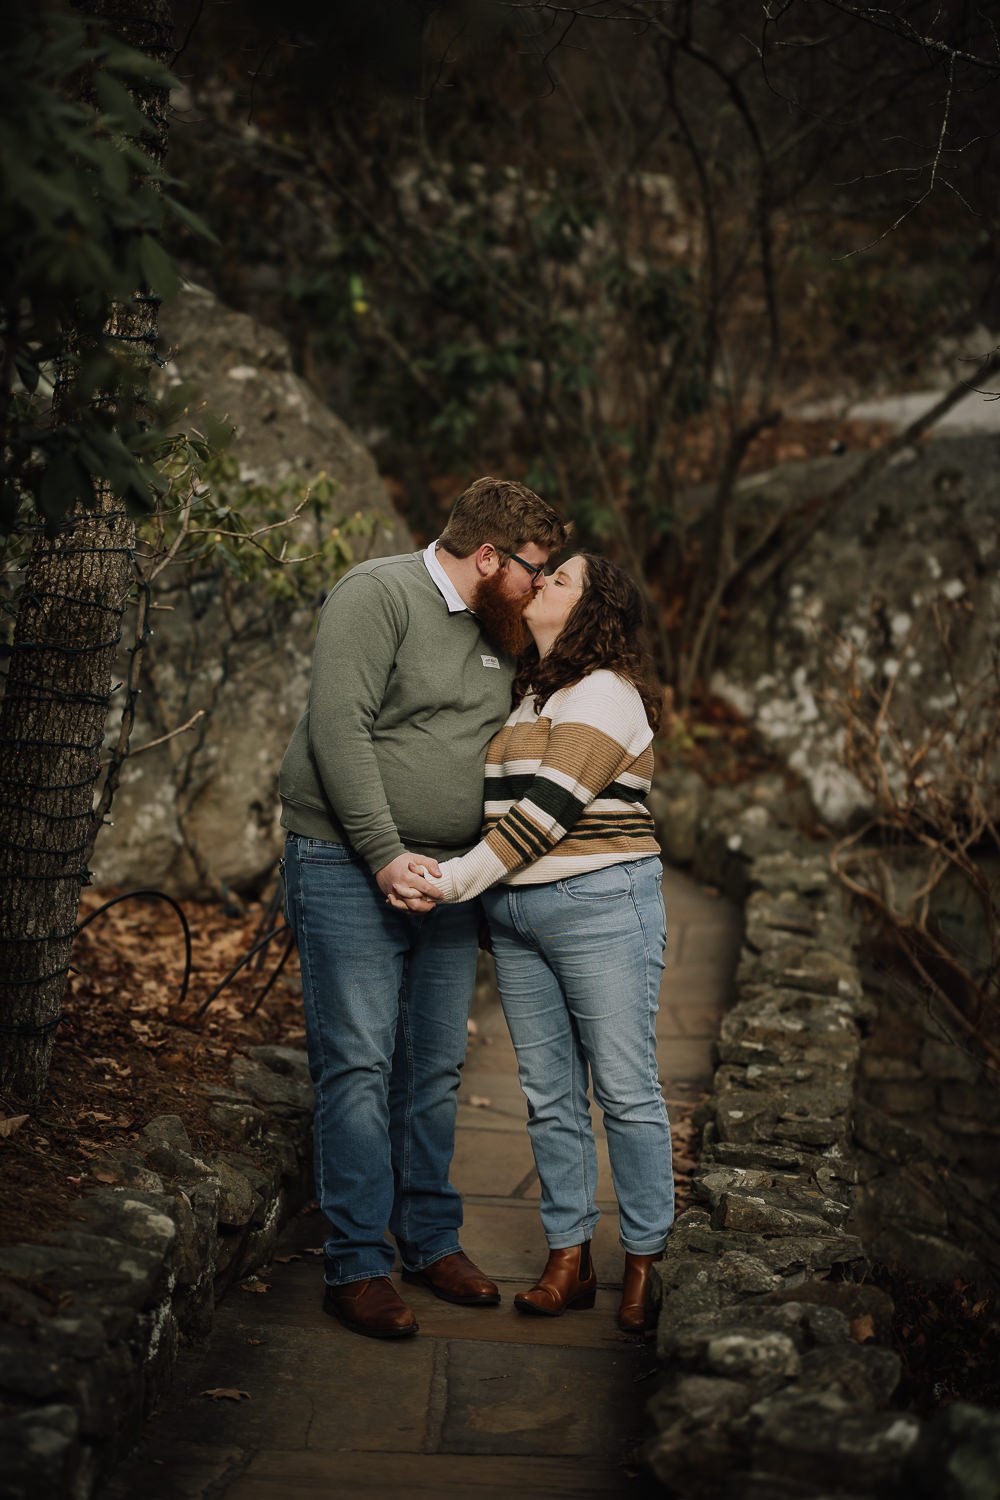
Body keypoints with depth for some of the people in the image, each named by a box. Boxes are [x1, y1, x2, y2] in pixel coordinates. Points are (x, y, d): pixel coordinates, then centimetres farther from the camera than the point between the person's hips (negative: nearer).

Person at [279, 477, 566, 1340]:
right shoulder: (380, 595, -10)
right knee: (360, 1066, -5)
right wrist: (386, 853, -22)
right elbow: (339, 726, -18)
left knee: (436, 1069, 11)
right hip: (351, 871, -7)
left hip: (446, 876, 7)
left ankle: (432, 1242, 22)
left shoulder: (495, 633, 15)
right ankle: (358, 1266, 1)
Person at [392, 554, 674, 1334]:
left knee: (626, 1089, -1)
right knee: (550, 1094, 8)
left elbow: (547, 810, -17)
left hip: (599, 905, -8)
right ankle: (570, 1260, 15)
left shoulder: (605, 693, -8)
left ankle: (646, 1263, 8)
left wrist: (454, 881, -20)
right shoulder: (529, 695, 18)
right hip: (516, 913, 8)